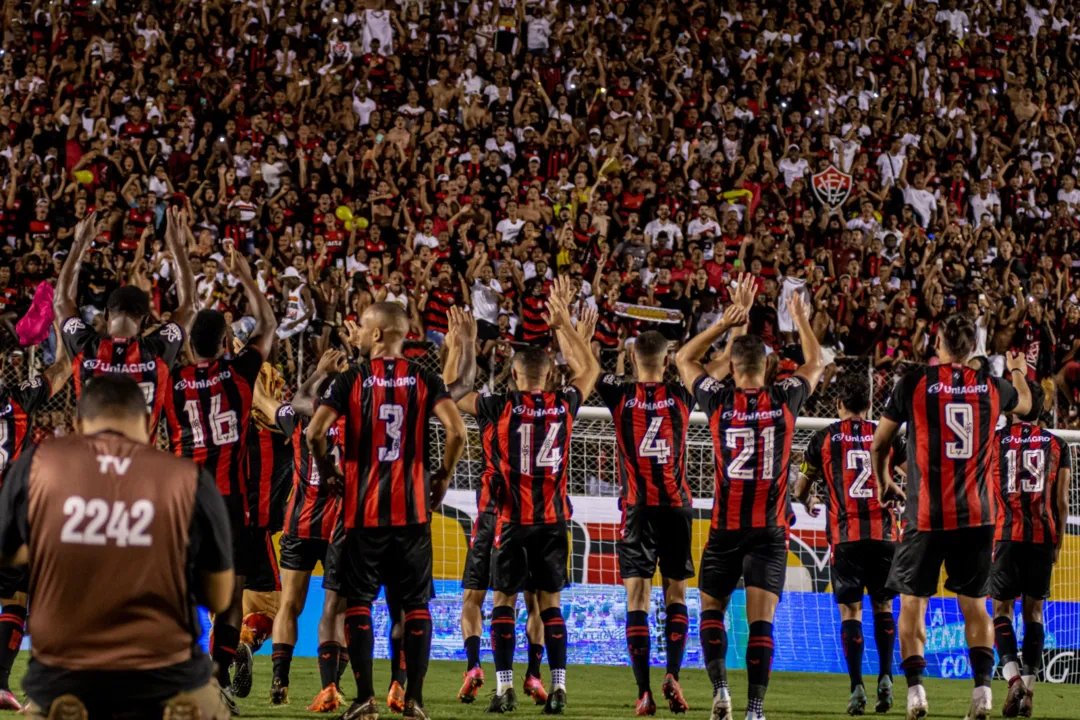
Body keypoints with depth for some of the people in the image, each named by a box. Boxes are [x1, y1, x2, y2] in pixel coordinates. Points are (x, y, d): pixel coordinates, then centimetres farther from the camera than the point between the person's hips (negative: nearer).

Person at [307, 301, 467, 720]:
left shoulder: (352, 380, -2)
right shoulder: (424, 380, 1)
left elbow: (315, 433, -11)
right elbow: (457, 432, -10)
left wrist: (326, 470, 7)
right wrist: (444, 475, 6)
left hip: (363, 508, -1)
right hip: (413, 508, 1)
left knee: (358, 601, 6)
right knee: (416, 604, 6)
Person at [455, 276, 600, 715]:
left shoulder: (502, 407, -7)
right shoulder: (564, 405, 0)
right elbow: (589, 368, 20)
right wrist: (563, 322, 24)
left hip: (513, 519, -2)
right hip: (553, 519, 2)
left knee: (504, 602, 2)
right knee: (550, 603, 7)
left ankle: (504, 687, -5)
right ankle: (558, 686, 2)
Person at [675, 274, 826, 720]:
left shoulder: (719, 401, -4)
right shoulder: (784, 400, -3)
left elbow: (684, 359, 15)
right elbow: (815, 364, 19)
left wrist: (729, 319, 14)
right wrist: (800, 319, 32)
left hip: (726, 529, 0)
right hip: (770, 531, 0)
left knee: (711, 609, 15)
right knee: (761, 620, -4)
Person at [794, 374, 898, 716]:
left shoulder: (824, 438, 5)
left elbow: (800, 489, 14)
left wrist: (809, 503, 36)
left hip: (846, 535, -1)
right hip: (883, 532, 1)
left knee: (850, 610, 2)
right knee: (883, 605, 13)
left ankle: (857, 688, -8)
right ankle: (886, 677, -1)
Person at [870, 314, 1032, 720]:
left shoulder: (914, 384, -3)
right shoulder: (991, 386, 4)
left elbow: (879, 444, 8)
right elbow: (1025, 404, 30)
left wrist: (883, 483, 27)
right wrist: (1019, 372, 52)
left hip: (927, 515, -2)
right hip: (977, 515, 2)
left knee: (913, 602, 6)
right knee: (975, 604, 11)